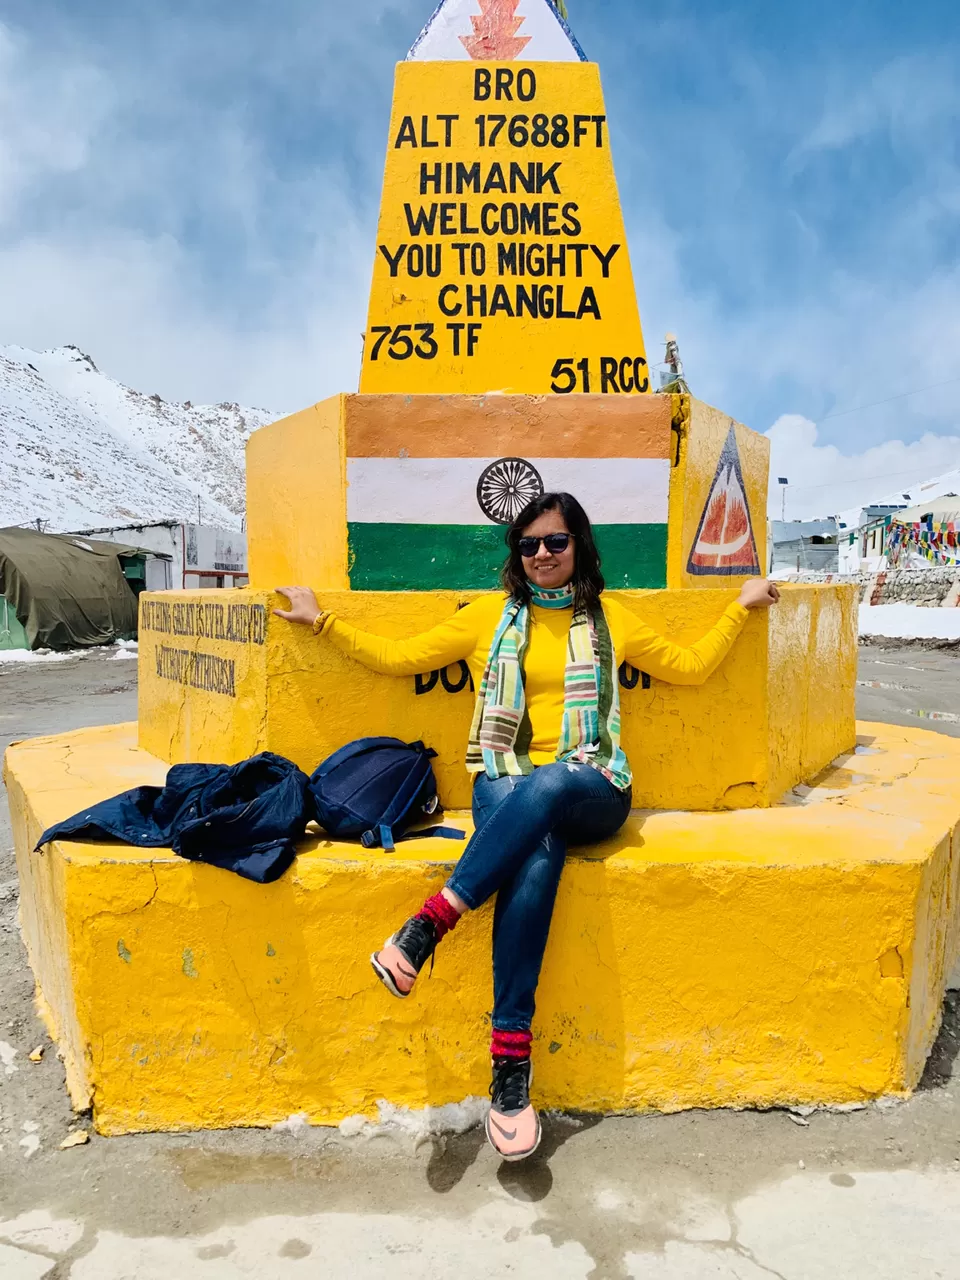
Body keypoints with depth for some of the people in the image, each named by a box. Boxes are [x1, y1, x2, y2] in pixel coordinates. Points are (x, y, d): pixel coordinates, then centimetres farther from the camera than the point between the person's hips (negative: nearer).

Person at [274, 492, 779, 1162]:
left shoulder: (610, 618, 16)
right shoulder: (491, 615, 14)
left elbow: (691, 666, 23)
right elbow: (400, 657, 15)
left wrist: (742, 607, 20)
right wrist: (323, 620, 12)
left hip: (592, 793, 0)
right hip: (508, 785, 0)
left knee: (546, 782, -39)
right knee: (535, 859, -35)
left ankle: (429, 924, -36)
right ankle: (511, 1064, -32)